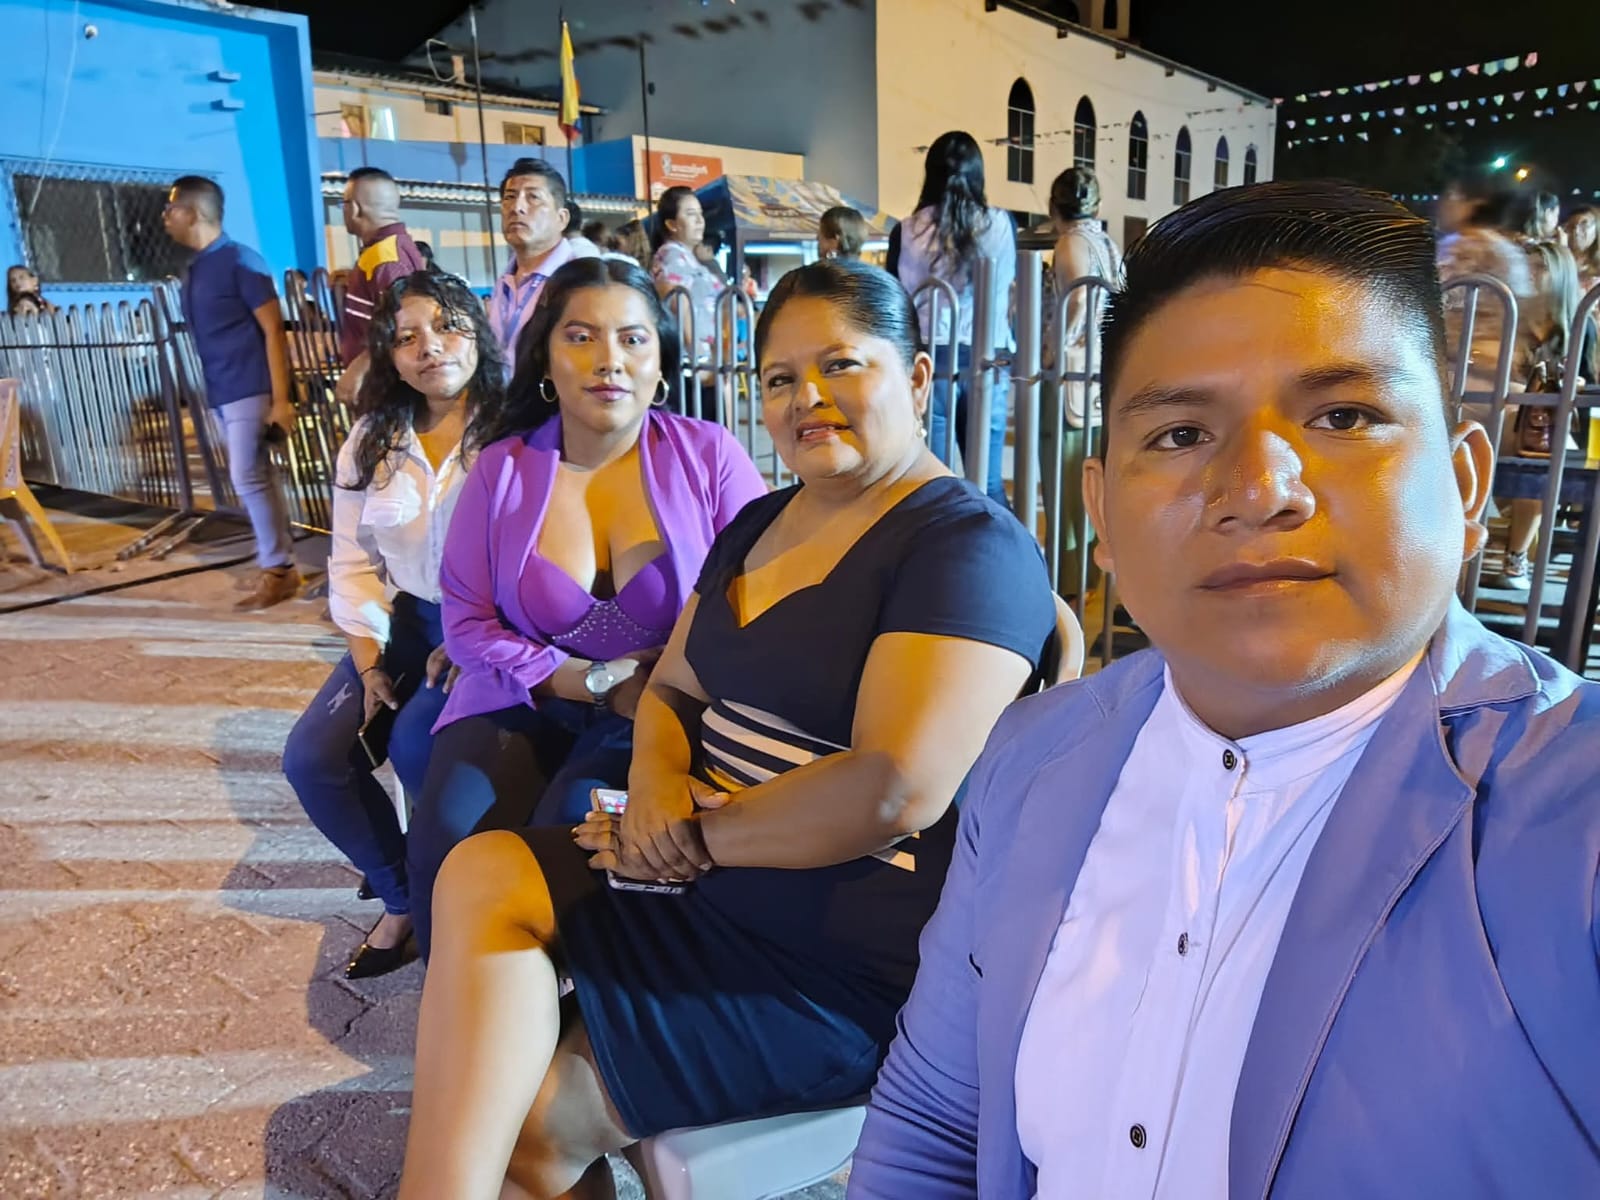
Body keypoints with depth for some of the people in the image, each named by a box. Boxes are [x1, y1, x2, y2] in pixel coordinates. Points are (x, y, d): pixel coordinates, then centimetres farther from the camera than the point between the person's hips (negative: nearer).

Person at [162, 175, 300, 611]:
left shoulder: (241, 261, -10)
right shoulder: (193, 271, 14)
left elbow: (273, 331, -13)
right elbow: (209, 339, 17)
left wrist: (281, 399, -18)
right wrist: (212, 391, 15)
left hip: (250, 390, -8)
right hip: (221, 393, 8)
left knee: (247, 478, -8)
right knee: (260, 478, 10)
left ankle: (276, 570, 1)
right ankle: (281, 564, 16)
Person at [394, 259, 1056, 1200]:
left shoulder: (968, 543, -16)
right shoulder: (760, 523, 11)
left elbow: (896, 789, -26)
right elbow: (672, 688, 14)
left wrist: (700, 832, -15)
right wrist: (658, 784, -9)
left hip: (849, 969, -7)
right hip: (712, 888, 8)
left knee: (541, 1117, -7)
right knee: (481, 876, -10)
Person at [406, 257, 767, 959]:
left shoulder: (709, 455, -2)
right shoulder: (502, 468, 4)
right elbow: (466, 620, 1)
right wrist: (594, 682, -10)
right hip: (527, 702, 3)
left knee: (571, 825, -27)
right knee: (446, 836, -21)